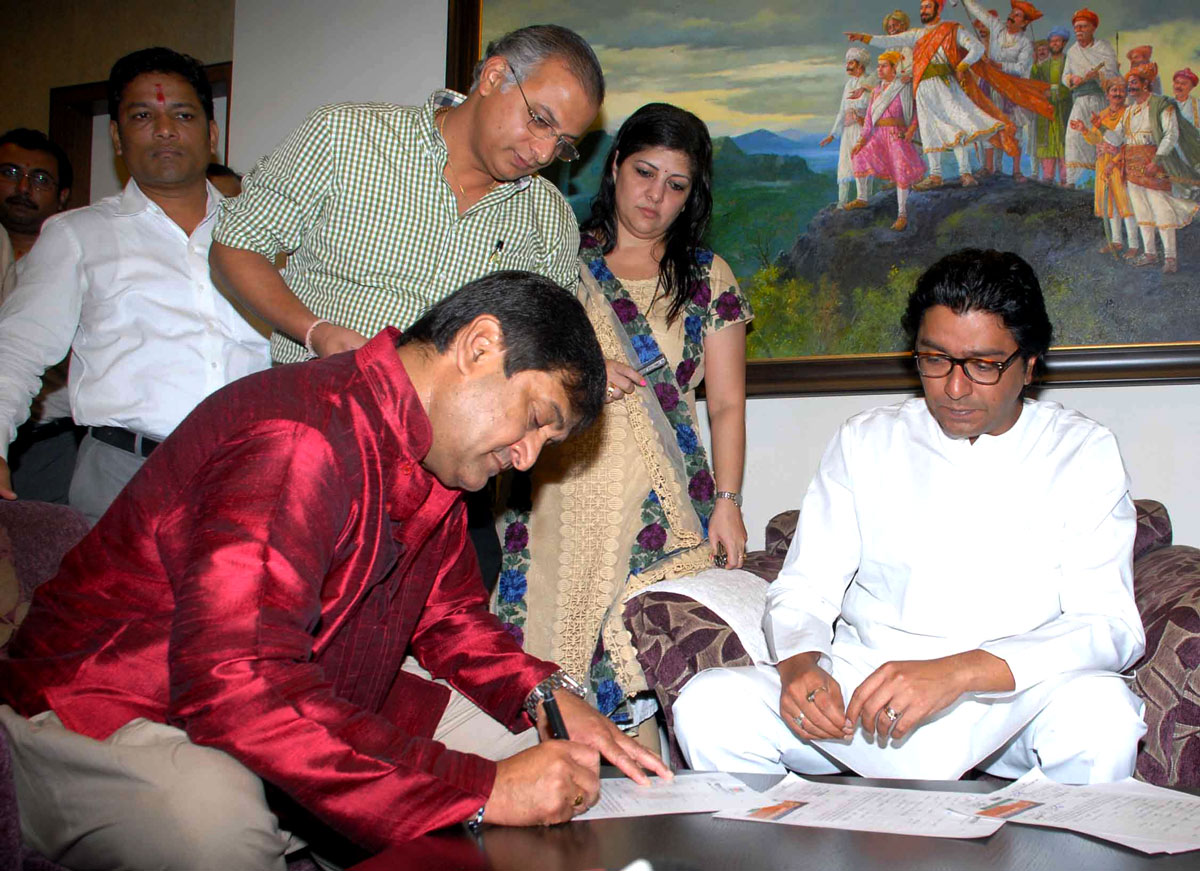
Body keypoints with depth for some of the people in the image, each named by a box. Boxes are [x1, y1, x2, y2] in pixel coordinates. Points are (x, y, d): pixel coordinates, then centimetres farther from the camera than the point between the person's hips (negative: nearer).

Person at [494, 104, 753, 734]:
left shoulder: (708, 279, 12)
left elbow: (727, 404, 9)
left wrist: (727, 501, -1)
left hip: (661, 504, 0)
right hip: (560, 488, 0)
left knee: (645, 660, -11)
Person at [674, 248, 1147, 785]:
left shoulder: (1084, 454, 2)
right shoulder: (864, 443, 10)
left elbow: (1111, 627, -10)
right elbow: (802, 590, 8)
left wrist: (957, 672, -27)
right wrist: (799, 665, -18)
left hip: (1012, 703, -2)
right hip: (862, 690, 2)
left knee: (1100, 708, -35)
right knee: (707, 704, -23)